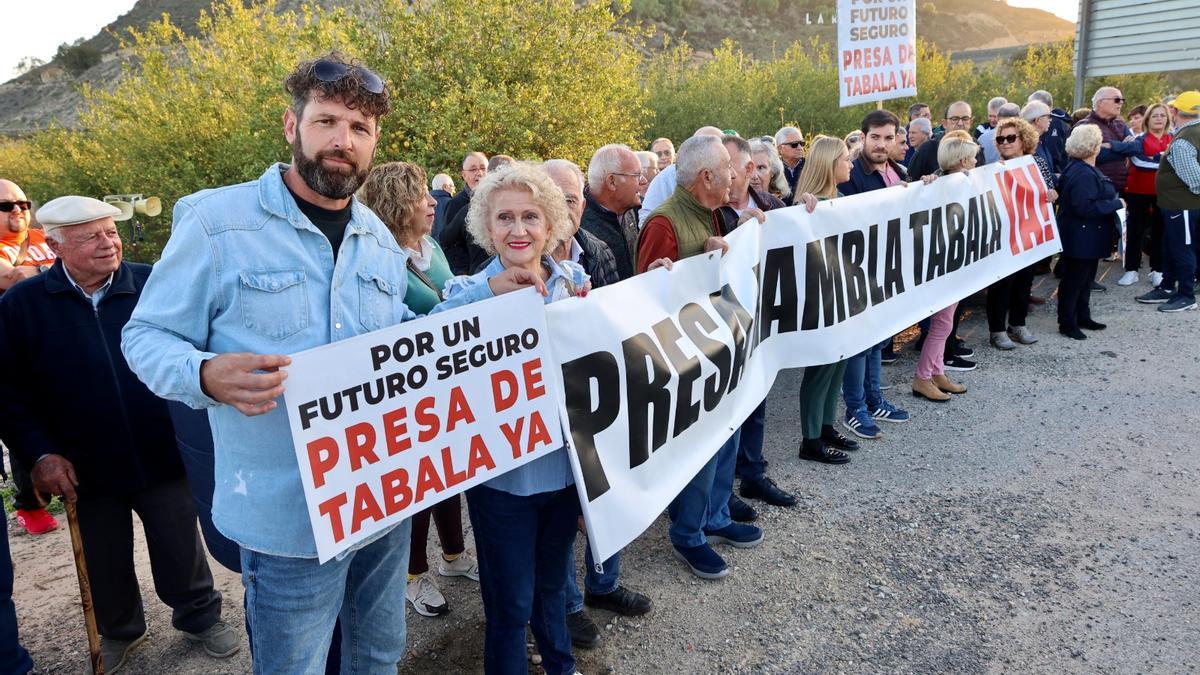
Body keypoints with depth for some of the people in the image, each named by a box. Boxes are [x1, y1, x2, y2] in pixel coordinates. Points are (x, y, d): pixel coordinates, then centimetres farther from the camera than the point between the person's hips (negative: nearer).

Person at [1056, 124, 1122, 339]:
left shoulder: (1085, 169, 11)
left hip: (1088, 238, 11)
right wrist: (1116, 204, -20)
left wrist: (1112, 201, 11)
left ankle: (1082, 317, 30)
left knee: (1086, 278, 19)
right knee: (1074, 280, -1)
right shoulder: (1083, 174, -23)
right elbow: (1085, 207, -29)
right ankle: (1067, 323, 8)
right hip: (1081, 238, -11)